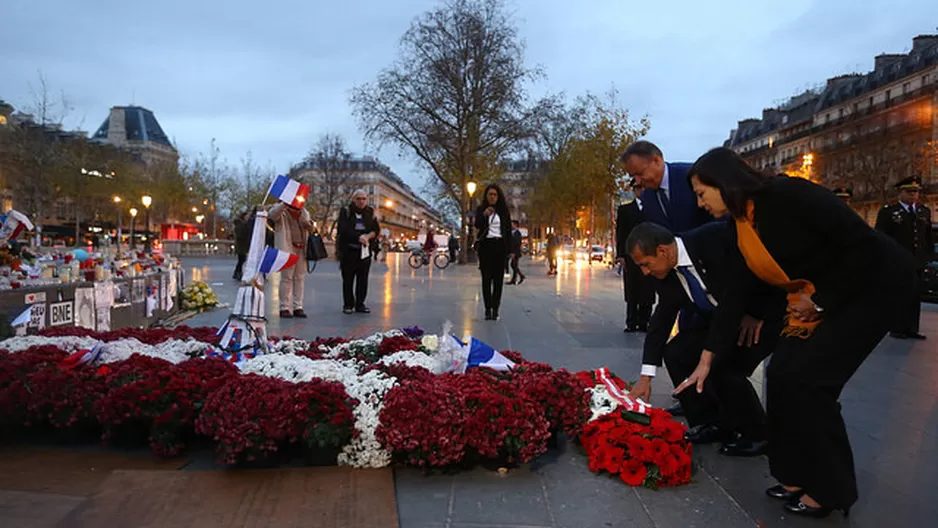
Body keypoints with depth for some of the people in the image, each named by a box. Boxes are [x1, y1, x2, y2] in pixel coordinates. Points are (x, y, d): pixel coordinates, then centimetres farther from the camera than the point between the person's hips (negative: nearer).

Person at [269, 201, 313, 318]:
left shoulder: (304, 212, 16)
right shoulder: (281, 211, -2)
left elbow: (309, 227, 24)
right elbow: (271, 214, -24)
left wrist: (309, 225, -1)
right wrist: (284, 204, -37)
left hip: (301, 249, 6)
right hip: (287, 248, -6)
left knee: (300, 278, 7)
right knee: (286, 278, -4)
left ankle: (298, 307, 13)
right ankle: (284, 308, 2)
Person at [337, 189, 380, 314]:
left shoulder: (370, 212, 9)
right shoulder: (346, 211, -2)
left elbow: (376, 229, 3)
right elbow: (343, 229, -15)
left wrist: (368, 236, -18)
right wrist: (359, 237, -26)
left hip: (365, 251, 3)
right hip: (348, 250, -3)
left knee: (363, 279, 4)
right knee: (348, 279, 2)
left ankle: (360, 304, 13)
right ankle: (348, 305, 10)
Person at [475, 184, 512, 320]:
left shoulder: (504, 210, 8)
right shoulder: (480, 209, 5)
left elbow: (508, 230, 8)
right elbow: (477, 225, -9)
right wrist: (484, 215, -27)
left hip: (500, 246, 1)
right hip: (486, 245, -1)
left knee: (498, 278, 0)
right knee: (486, 278, -1)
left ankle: (495, 309, 3)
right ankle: (487, 309, 2)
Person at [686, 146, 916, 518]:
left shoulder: (788, 195, -25)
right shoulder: (739, 227, -1)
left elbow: (864, 244, -26)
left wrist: (822, 300, -18)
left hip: (873, 281, -8)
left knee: (806, 378, -11)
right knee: (781, 374, 0)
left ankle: (829, 489, 6)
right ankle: (798, 476, 16)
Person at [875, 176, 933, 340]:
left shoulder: (924, 212, 15)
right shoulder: (888, 212, -1)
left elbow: (928, 237, 19)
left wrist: (928, 255, 11)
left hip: (918, 263, 5)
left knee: (914, 296, 7)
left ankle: (912, 329, 13)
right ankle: (897, 328, 4)